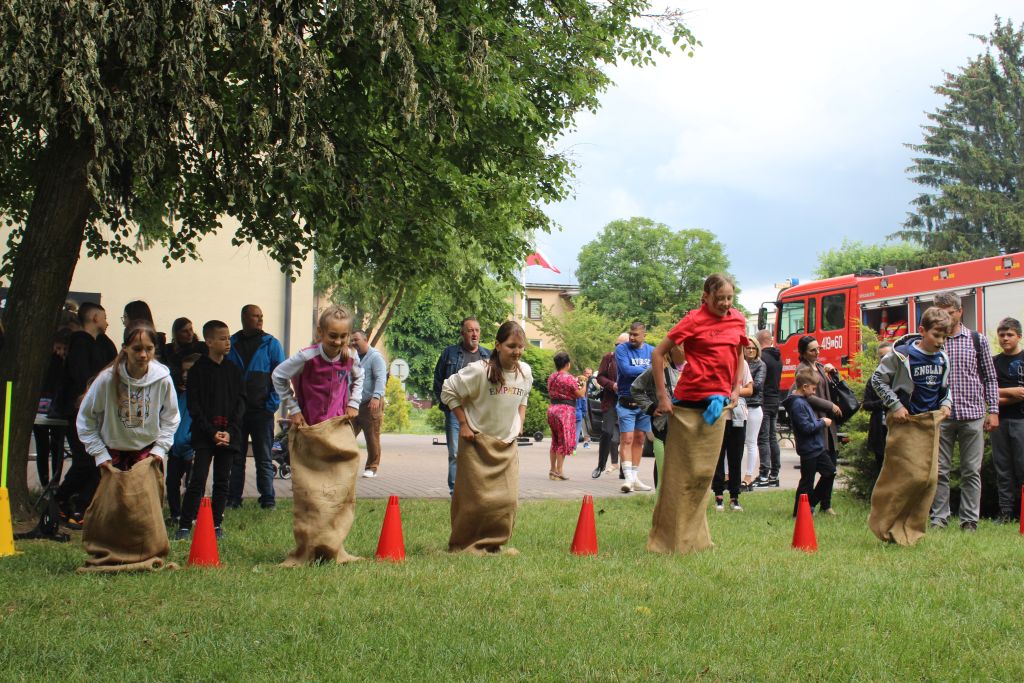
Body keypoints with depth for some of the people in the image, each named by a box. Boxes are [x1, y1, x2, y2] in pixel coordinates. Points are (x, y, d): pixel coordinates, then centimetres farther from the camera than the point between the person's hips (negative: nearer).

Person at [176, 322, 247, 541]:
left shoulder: (233, 370, 9)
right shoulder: (198, 370, -1)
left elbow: (240, 402, 6)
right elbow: (194, 406, -4)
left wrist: (230, 431, -6)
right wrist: (212, 432, -12)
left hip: (229, 436, 3)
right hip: (204, 435, -3)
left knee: (222, 481, 5)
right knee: (197, 480, -8)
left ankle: (216, 524, 13)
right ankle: (185, 525, -6)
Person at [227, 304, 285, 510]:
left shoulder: (271, 344, 2)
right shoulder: (231, 344, 5)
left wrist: (272, 405, -7)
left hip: (261, 411, -2)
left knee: (263, 458, 3)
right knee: (235, 457, 7)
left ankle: (268, 499, 7)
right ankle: (233, 498, 12)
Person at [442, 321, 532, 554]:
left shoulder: (525, 372, -1)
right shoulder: (480, 370, -19)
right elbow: (448, 390, -9)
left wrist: (519, 423, 9)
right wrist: (463, 424, -10)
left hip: (508, 443, 5)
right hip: (478, 441, -5)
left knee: (507, 498, 0)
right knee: (476, 497, -3)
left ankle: (493, 544, 15)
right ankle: (462, 545, 13)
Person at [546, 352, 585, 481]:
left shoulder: (551, 377, 8)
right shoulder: (569, 378, -14)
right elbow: (580, 394, -11)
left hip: (552, 408, 7)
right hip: (565, 409, -7)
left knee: (555, 440, 16)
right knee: (564, 441, -1)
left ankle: (552, 469, 19)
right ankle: (558, 471, -2)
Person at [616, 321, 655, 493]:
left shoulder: (652, 351, 9)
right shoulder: (622, 349, -3)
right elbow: (626, 369, -17)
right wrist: (647, 370, -10)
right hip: (627, 402, -4)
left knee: (639, 440, 10)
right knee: (627, 439, -11)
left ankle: (635, 477, 17)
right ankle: (628, 477, -14)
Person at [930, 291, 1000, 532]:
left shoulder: (977, 340, 7)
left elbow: (990, 378, 10)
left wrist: (993, 411, 2)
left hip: (972, 415, 0)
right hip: (940, 415, 0)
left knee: (972, 471, 3)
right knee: (939, 470, 2)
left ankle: (969, 520, 9)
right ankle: (939, 517, 10)